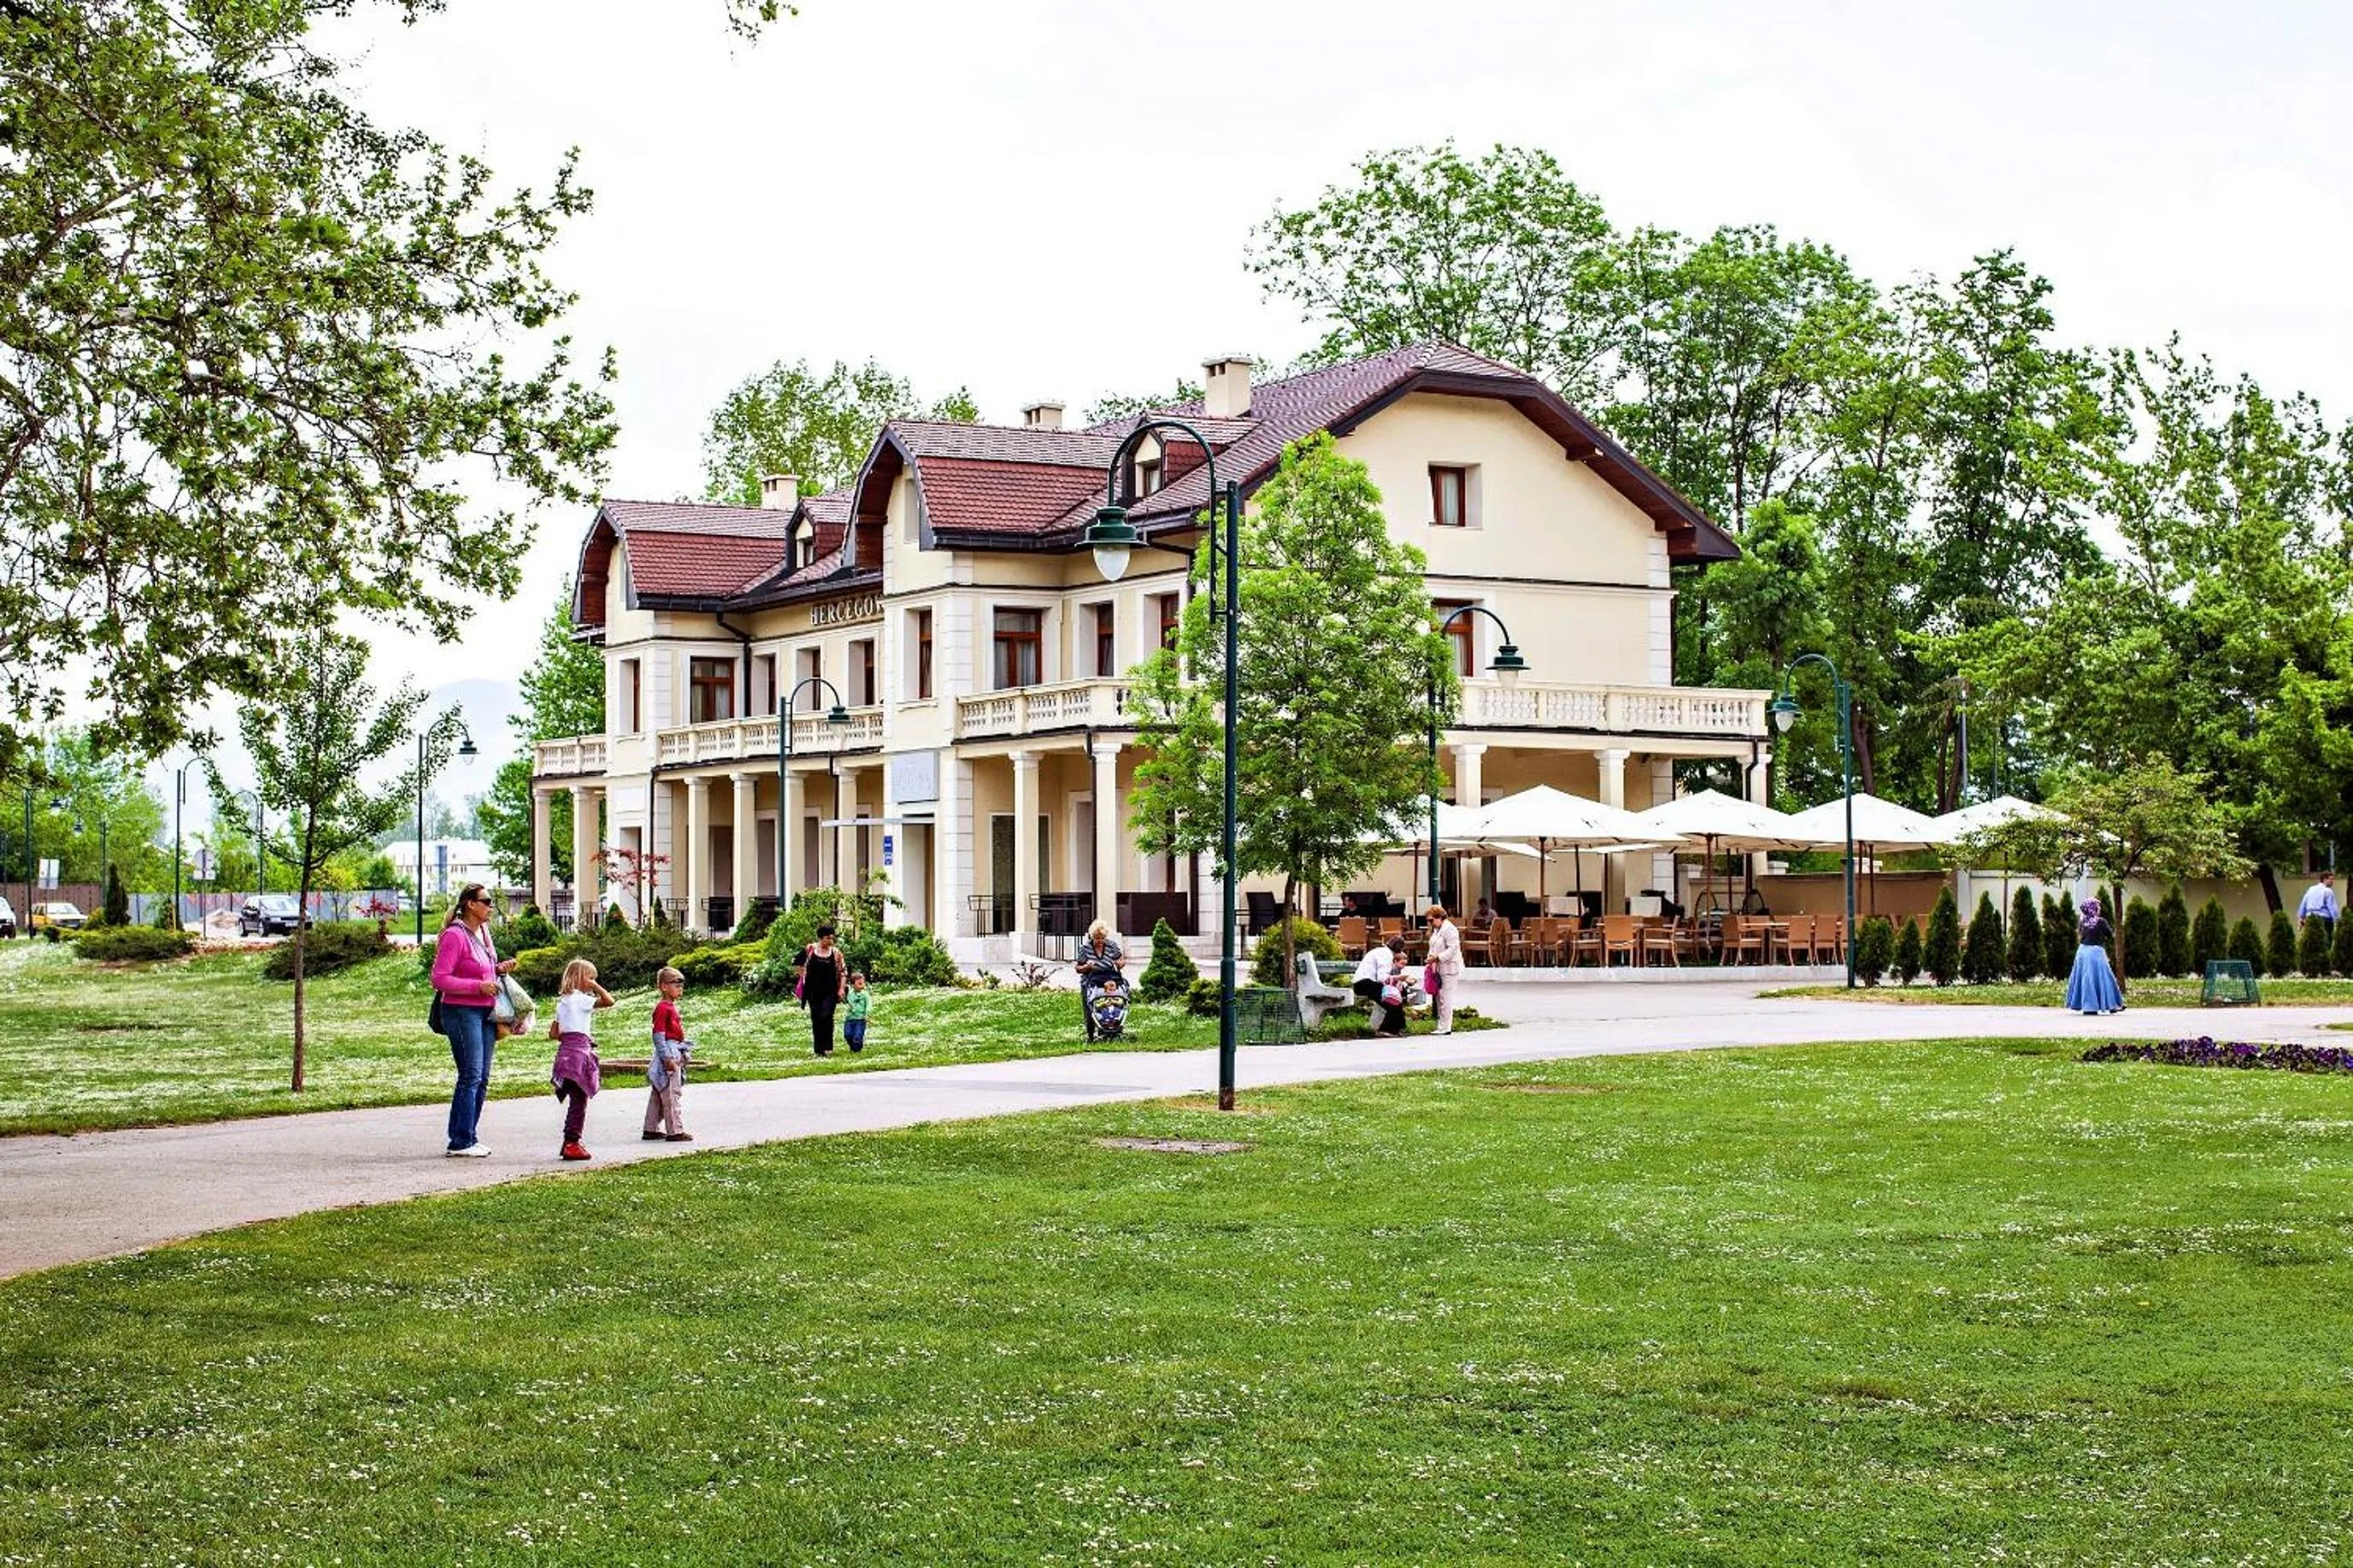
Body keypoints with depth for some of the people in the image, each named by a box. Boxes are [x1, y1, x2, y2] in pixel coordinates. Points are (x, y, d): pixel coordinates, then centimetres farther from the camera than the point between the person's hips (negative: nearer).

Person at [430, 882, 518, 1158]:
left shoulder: (483, 931, 13)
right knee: (471, 1077, -9)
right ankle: (461, 1143, -5)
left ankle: (467, 1138, 16)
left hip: (485, 1013, 9)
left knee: (481, 1080, 9)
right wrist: (478, 986, -20)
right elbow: (440, 979, -17)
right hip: (462, 1012, -9)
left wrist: (500, 969, 6)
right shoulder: (454, 936, -14)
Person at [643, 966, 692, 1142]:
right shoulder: (662, 1008, -14)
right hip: (667, 1052, -10)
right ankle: (675, 1131, -5)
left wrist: (682, 1055, 24)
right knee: (671, 1095, -7)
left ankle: (651, 1129, 20)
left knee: (657, 1095, 14)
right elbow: (658, 1035, -18)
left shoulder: (672, 1007, 16)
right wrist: (667, 1058, -22)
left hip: (675, 1054, 10)